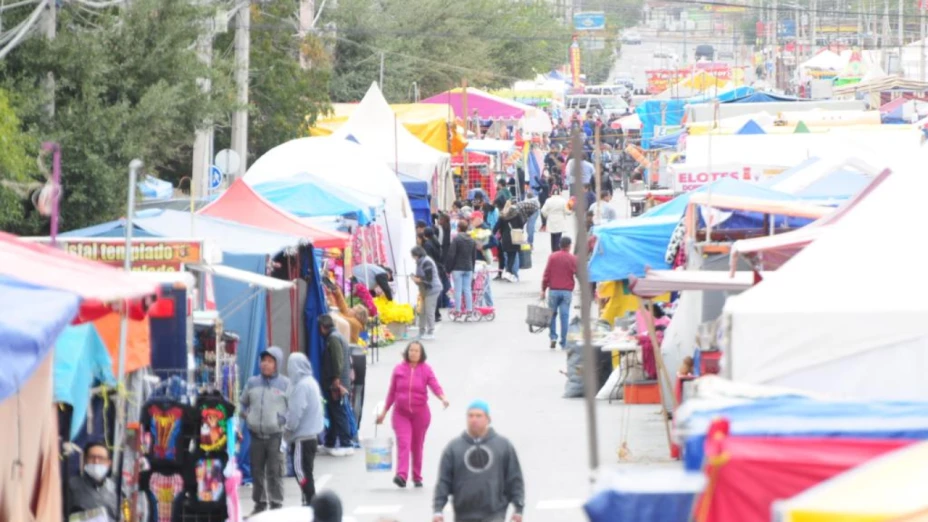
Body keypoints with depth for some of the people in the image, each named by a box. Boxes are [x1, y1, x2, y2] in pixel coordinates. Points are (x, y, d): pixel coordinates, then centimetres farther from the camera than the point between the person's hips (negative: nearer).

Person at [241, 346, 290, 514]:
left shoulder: (285, 384, -1)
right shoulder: (252, 382, 10)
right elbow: (243, 403, 21)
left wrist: (285, 419, -12)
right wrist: (245, 416, 5)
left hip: (276, 435, -4)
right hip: (256, 435, 4)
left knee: (275, 472, -5)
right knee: (257, 472, 9)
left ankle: (276, 505, 2)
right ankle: (259, 503, 19)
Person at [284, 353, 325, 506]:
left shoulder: (301, 386, -18)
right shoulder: (311, 382, 11)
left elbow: (295, 413, -20)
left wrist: (288, 430, -4)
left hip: (302, 438, -10)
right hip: (312, 434, 10)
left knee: (302, 472, -5)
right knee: (304, 472, 15)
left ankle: (309, 502, -4)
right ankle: (310, 502, 19)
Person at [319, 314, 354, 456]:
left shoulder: (333, 338, -13)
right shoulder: (335, 337, 18)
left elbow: (338, 361, -21)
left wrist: (336, 382, -22)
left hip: (334, 384, -10)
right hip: (333, 384, 10)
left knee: (338, 414, -8)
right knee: (333, 414, 15)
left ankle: (346, 445, -7)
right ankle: (329, 444, 22)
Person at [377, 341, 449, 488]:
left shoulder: (426, 370, 0)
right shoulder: (399, 370, 3)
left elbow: (435, 386, -13)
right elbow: (392, 392, 9)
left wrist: (442, 397, -34)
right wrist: (384, 411, 10)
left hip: (420, 413, 0)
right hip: (401, 413, 0)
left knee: (417, 446, 9)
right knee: (403, 443, -15)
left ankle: (417, 477, 20)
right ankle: (401, 476, -26)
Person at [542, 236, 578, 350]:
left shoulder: (552, 257, 0)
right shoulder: (573, 259, 0)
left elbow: (546, 274, -2)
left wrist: (543, 289, 4)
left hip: (553, 290, 0)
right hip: (567, 291, 0)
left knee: (552, 314, 13)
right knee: (565, 316, 1)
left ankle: (553, 337, 0)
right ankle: (563, 343, -1)